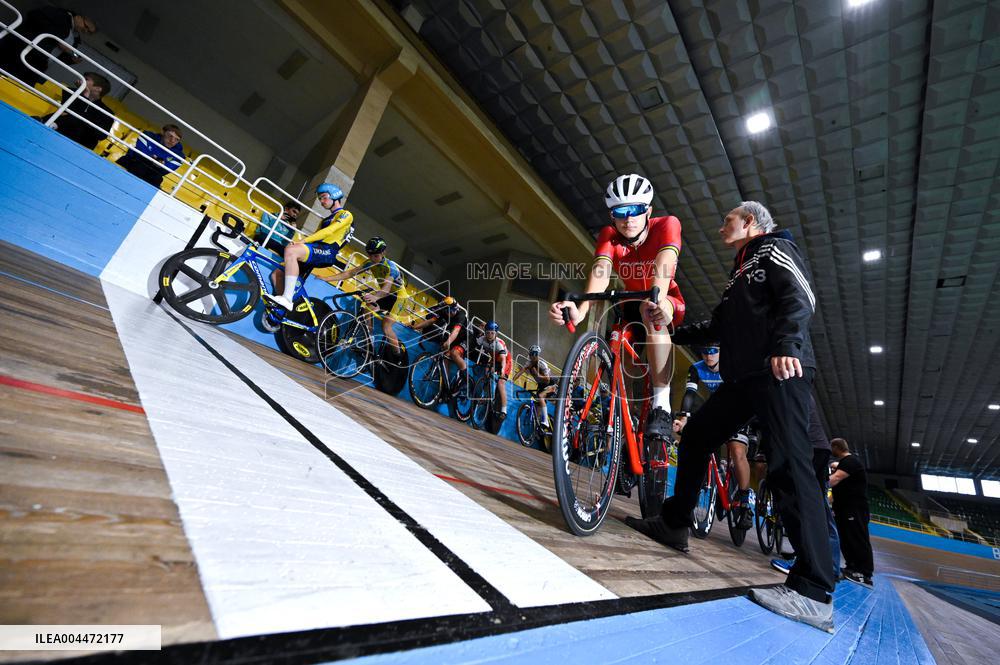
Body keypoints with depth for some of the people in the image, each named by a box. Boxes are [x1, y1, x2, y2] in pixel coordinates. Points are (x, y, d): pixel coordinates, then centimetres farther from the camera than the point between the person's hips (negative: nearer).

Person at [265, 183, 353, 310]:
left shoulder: (346, 215, 6)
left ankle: (287, 299, -36)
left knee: (291, 251, -33)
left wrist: (302, 240, -19)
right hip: (317, 251, 9)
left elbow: (329, 231, -11)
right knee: (277, 274, 0)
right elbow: (315, 236, 22)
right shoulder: (326, 220, 34)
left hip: (327, 252, -9)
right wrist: (297, 242, 1)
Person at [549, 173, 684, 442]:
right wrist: (580, 311, -57)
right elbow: (600, 271, -37)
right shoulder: (609, 236, -17)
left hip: (668, 300, -4)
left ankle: (661, 407, -34)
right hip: (633, 304, 4)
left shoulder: (667, 225, -22)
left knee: (653, 312, -38)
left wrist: (656, 300, -64)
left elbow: (663, 264, -42)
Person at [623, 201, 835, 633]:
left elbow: (799, 298, -11)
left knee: (788, 466, -14)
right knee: (695, 434, 7)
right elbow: (718, 328, 28)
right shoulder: (740, 273, 31)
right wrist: (672, 333, 27)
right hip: (743, 376, 9)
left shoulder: (774, 248, 7)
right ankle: (674, 525, 17)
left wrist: (786, 345, -27)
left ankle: (815, 594, -8)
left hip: (781, 371, -9)